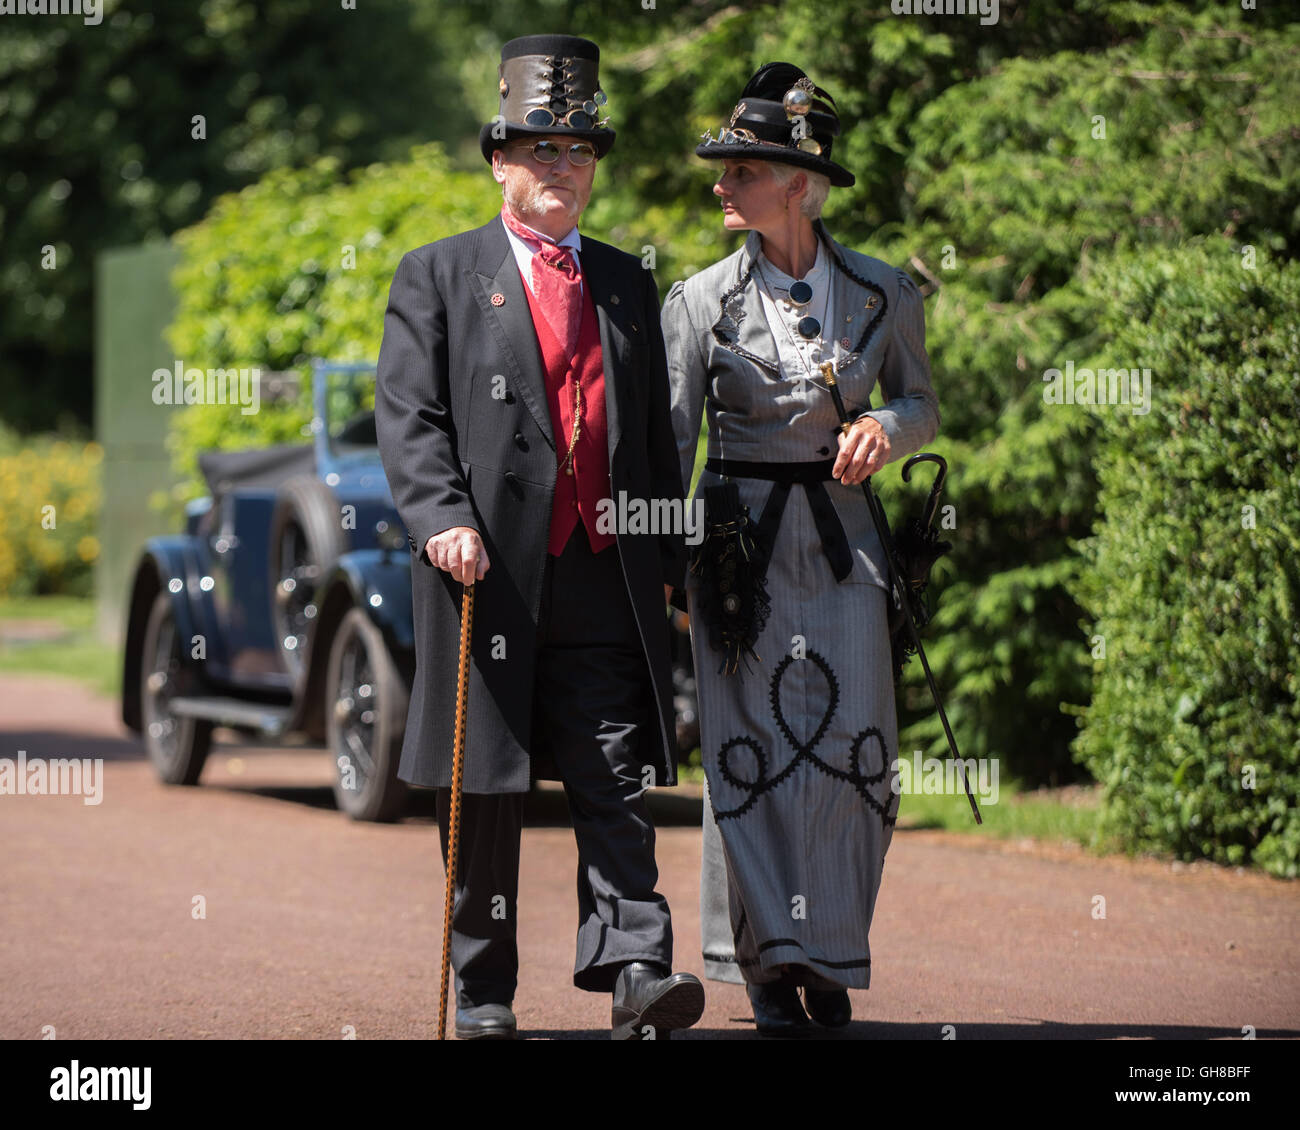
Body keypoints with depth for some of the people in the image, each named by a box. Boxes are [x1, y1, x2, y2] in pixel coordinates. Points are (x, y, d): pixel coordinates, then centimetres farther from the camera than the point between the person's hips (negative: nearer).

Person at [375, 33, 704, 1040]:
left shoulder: (628, 286, 18)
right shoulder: (437, 277, 7)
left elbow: (656, 433, 21)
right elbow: (409, 418, -2)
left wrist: (669, 560, 15)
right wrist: (444, 518, -18)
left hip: (605, 582, 2)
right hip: (488, 575, -2)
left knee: (617, 784, -7)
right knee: (484, 794, 4)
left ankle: (636, 974, -14)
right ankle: (482, 995, 11)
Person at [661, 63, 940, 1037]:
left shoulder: (882, 295, 2)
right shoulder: (703, 300, 0)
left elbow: (923, 406, 14)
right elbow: (670, 437, 1)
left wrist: (885, 429, -9)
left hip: (841, 539, 1)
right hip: (740, 538, -1)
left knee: (851, 748, -3)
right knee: (751, 748, -2)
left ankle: (831, 960, 12)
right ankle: (768, 967, 7)